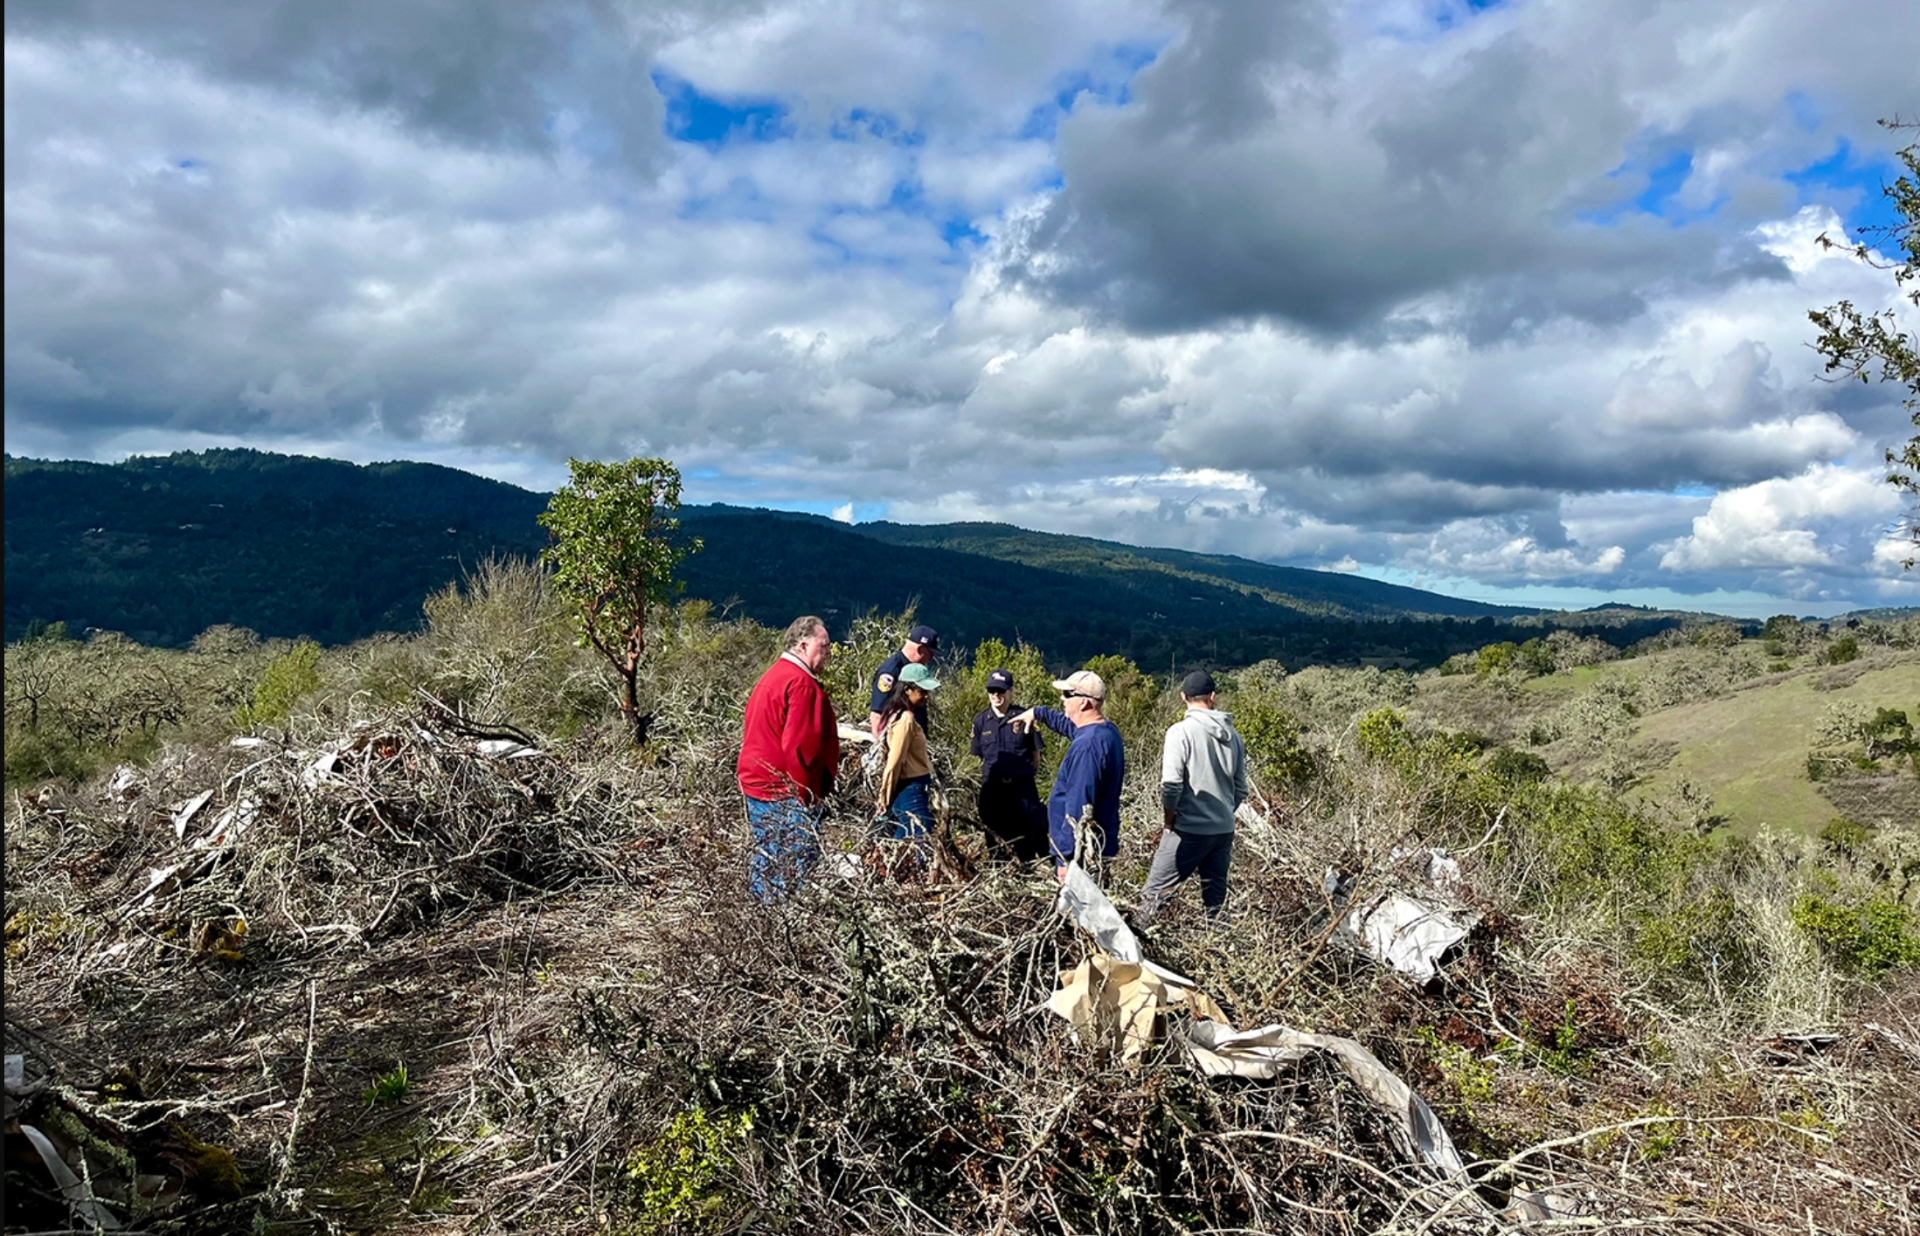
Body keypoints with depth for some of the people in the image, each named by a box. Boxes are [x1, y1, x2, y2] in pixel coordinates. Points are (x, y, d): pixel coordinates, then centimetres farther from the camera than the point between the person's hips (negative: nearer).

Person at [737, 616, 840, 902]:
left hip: (757, 784, 10)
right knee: (797, 862, -4)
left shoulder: (774, 675, 14)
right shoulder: (802, 684, -17)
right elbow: (800, 746, -22)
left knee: (767, 858, 16)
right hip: (785, 794, -10)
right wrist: (808, 796, -15)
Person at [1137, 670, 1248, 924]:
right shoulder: (1232, 735, 6)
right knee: (1215, 898, 14)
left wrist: (1170, 817, -3)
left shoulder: (1181, 731, -12)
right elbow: (1241, 789, 10)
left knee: (1155, 892, -2)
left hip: (1189, 829, -6)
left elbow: (1171, 784, -18)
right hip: (1224, 830, 6)